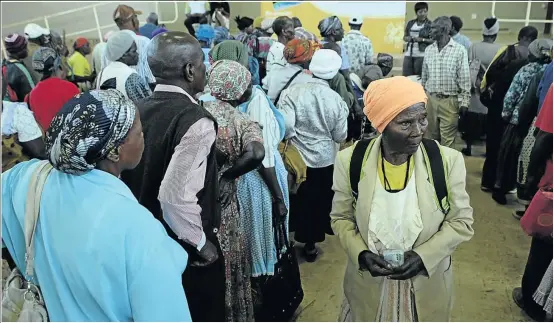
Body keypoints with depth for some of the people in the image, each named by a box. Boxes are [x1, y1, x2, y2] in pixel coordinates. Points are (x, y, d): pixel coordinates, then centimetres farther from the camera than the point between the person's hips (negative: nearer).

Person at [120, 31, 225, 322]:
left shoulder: (137, 111, -3)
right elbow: (176, 196, -33)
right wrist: (200, 242, -17)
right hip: (184, 246, -6)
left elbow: (130, 175, 2)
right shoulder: (196, 121, -25)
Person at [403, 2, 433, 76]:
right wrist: (407, 38, -4)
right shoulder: (410, 23, 10)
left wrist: (422, 40, -18)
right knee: (406, 76, 1)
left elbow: (434, 40, -6)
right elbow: (405, 37, 19)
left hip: (422, 55, -4)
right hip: (408, 54, 4)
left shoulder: (430, 25, -2)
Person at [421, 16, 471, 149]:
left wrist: (464, 102, -9)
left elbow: (464, 79, -6)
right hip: (430, 99, 4)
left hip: (450, 101, -4)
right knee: (431, 136, 13)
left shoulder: (459, 50, -8)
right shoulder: (429, 50, 6)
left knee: (447, 139, 0)